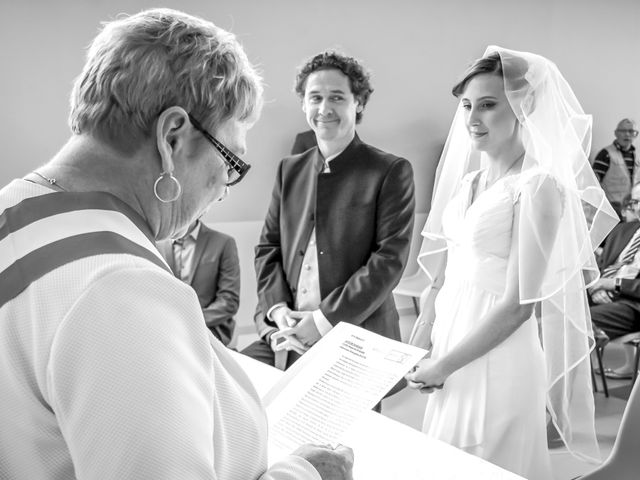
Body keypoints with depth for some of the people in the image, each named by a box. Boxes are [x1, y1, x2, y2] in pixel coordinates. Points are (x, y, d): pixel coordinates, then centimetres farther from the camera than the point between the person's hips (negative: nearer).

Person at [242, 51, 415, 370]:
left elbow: (390, 259, -8)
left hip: (360, 340, -4)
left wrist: (325, 319, -13)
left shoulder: (392, 172, -2)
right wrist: (277, 308, -5)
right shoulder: (289, 170, 12)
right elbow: (268, 248, 12)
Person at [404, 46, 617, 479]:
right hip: (451, 344, 7)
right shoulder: (467, 182, 7)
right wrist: (420, 345, 5)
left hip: (498, 358, -7)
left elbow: (518, 305, -18)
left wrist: (443, 365, -12)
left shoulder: (538, 185, -14)